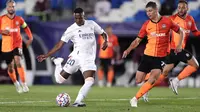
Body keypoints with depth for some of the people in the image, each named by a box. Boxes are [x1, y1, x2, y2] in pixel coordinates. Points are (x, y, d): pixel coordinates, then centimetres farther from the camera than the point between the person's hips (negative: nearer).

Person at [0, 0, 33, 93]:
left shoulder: (19, 19, 0)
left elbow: (26, 28, 16)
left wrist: (30, 37, 5)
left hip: (17, 44, -1)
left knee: (18, 62, -24)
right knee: (10, 67, 9)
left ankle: (24, 84, -24)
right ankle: (16, 84, 36)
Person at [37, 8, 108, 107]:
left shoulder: (91, 24, 6)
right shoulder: (71, 29, -1)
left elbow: (103, 33, 17)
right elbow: (59, 44, -1)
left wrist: (105, 41, -6)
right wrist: (46, 55, -8)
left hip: (89, 60, 1)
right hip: (76, 57, -1)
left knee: (90, 81, -23)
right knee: (60, 79, -2)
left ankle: (77, 102, -19)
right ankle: (58, 63, 28)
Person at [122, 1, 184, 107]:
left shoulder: (167, 21, -3)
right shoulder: (146, 24, 3)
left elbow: (180, 32, 8)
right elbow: (137, 40, 7)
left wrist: (179, 45, -5)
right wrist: (128, 50, -6)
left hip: (160, 57, -3)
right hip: (147, 55, 3)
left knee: (152, 79, -21)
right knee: (138, 81, -1)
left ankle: (135, 99, -15)